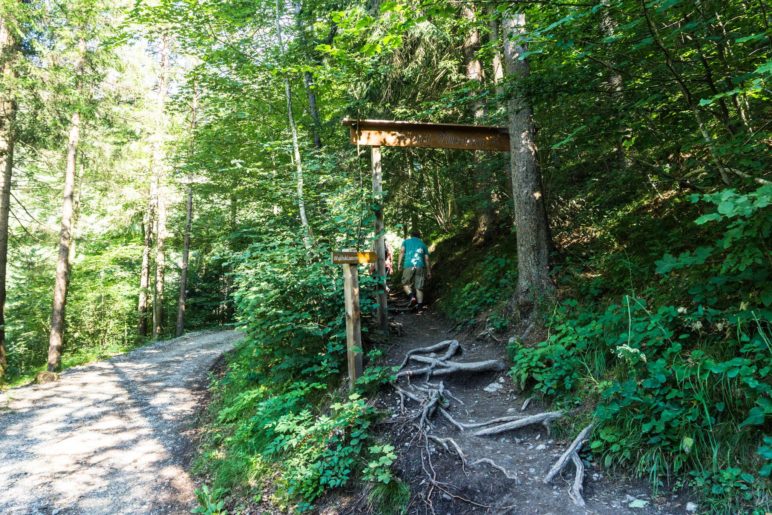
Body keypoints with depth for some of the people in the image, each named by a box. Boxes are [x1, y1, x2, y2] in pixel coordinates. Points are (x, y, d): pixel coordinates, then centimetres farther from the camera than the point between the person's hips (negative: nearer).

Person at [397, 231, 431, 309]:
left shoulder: (406, 241, 20)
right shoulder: (423, 244, 23)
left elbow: (402, 251, 3)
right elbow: (427, 259, 17)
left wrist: (399, 263, -2)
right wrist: (429, 272, 21)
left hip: (408, 266, -1)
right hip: (420, 266, 2)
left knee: (406, 284, 10)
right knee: (419, 287, 5)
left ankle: (412, 297, -15)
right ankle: (420, 305, -2)